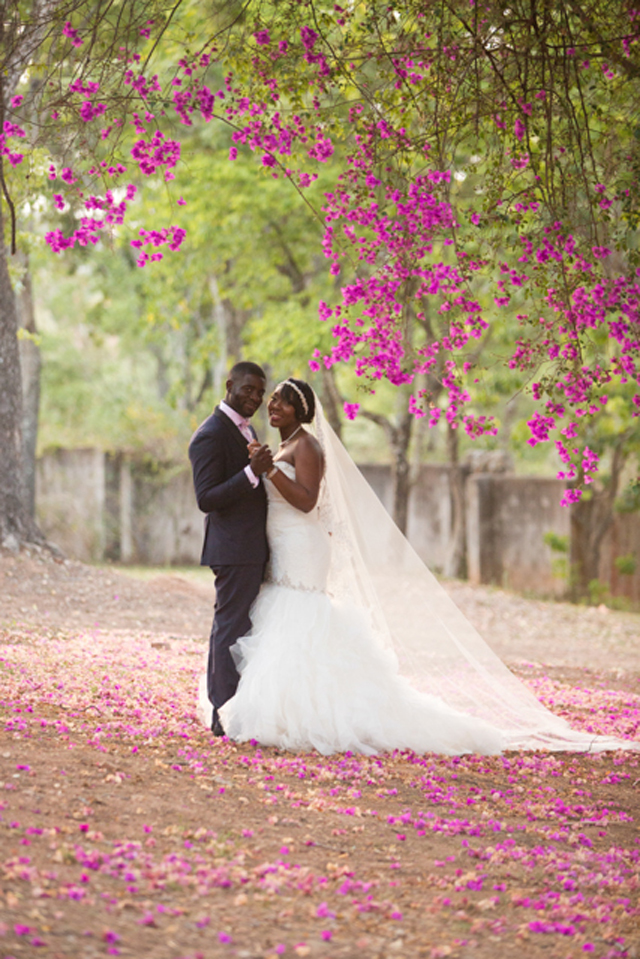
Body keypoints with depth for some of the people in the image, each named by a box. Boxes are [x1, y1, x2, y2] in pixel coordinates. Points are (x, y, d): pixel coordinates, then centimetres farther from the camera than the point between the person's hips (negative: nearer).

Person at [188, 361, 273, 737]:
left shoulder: (247, 430, 16)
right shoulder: (211, 435, -14)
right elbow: (206, 499, -20)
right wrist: (251, 472, -28)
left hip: (253, 549, 10)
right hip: (234, 549, -10)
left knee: (232, 631, 13)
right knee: (232, 630, -8)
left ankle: (221, 709, 19)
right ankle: (225, 716, -5)